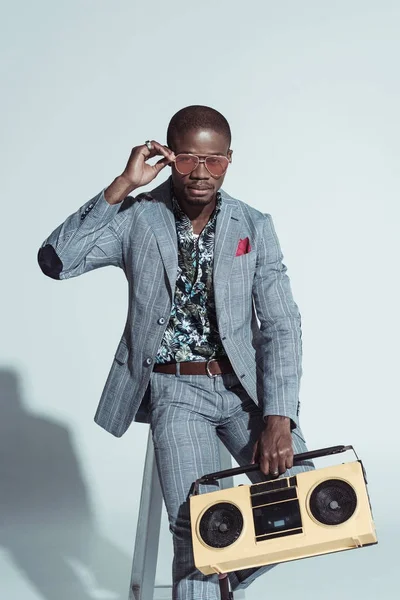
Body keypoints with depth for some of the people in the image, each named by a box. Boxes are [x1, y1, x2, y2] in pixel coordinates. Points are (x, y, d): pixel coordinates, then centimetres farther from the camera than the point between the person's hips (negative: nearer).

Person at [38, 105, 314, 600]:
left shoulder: (255, 227, 2)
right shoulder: (136, 218, -3)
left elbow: (281, 325, -2)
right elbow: (55, 261, -16)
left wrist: (278, 418, -14)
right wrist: (122, 185, -19)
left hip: (245, 386, 3)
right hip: (174, 391, -2)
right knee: (198, 529, -19)